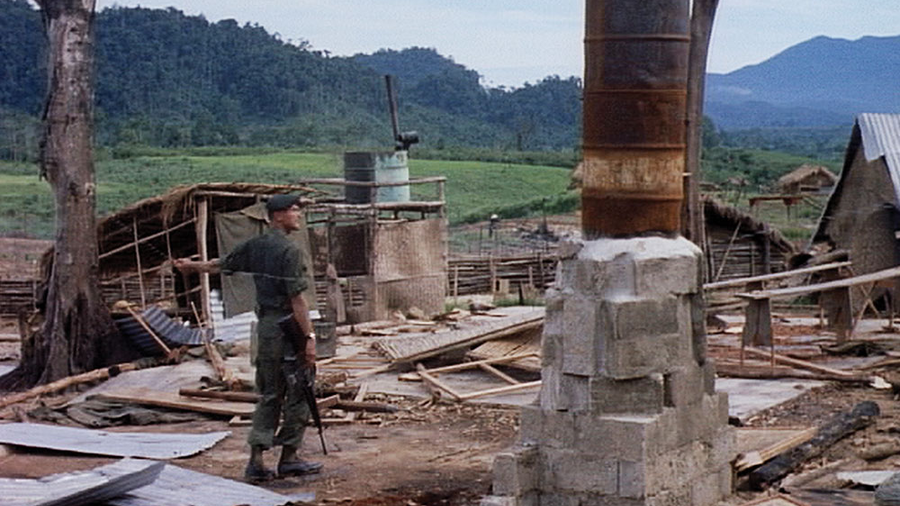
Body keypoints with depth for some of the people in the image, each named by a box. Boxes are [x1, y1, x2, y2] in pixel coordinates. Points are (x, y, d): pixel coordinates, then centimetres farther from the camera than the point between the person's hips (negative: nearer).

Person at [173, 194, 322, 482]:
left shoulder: (255, 246, 9)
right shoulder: (288, 250, -14)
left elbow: (223, 265, 24)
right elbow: (296, 298, -19)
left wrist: (193, 266, 44)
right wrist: (309, 336, -18)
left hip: (265, 325, 8)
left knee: (269, 395, 12)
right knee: (298, 393, 3)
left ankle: (257, 459, 5)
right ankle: (289, 457, 8)